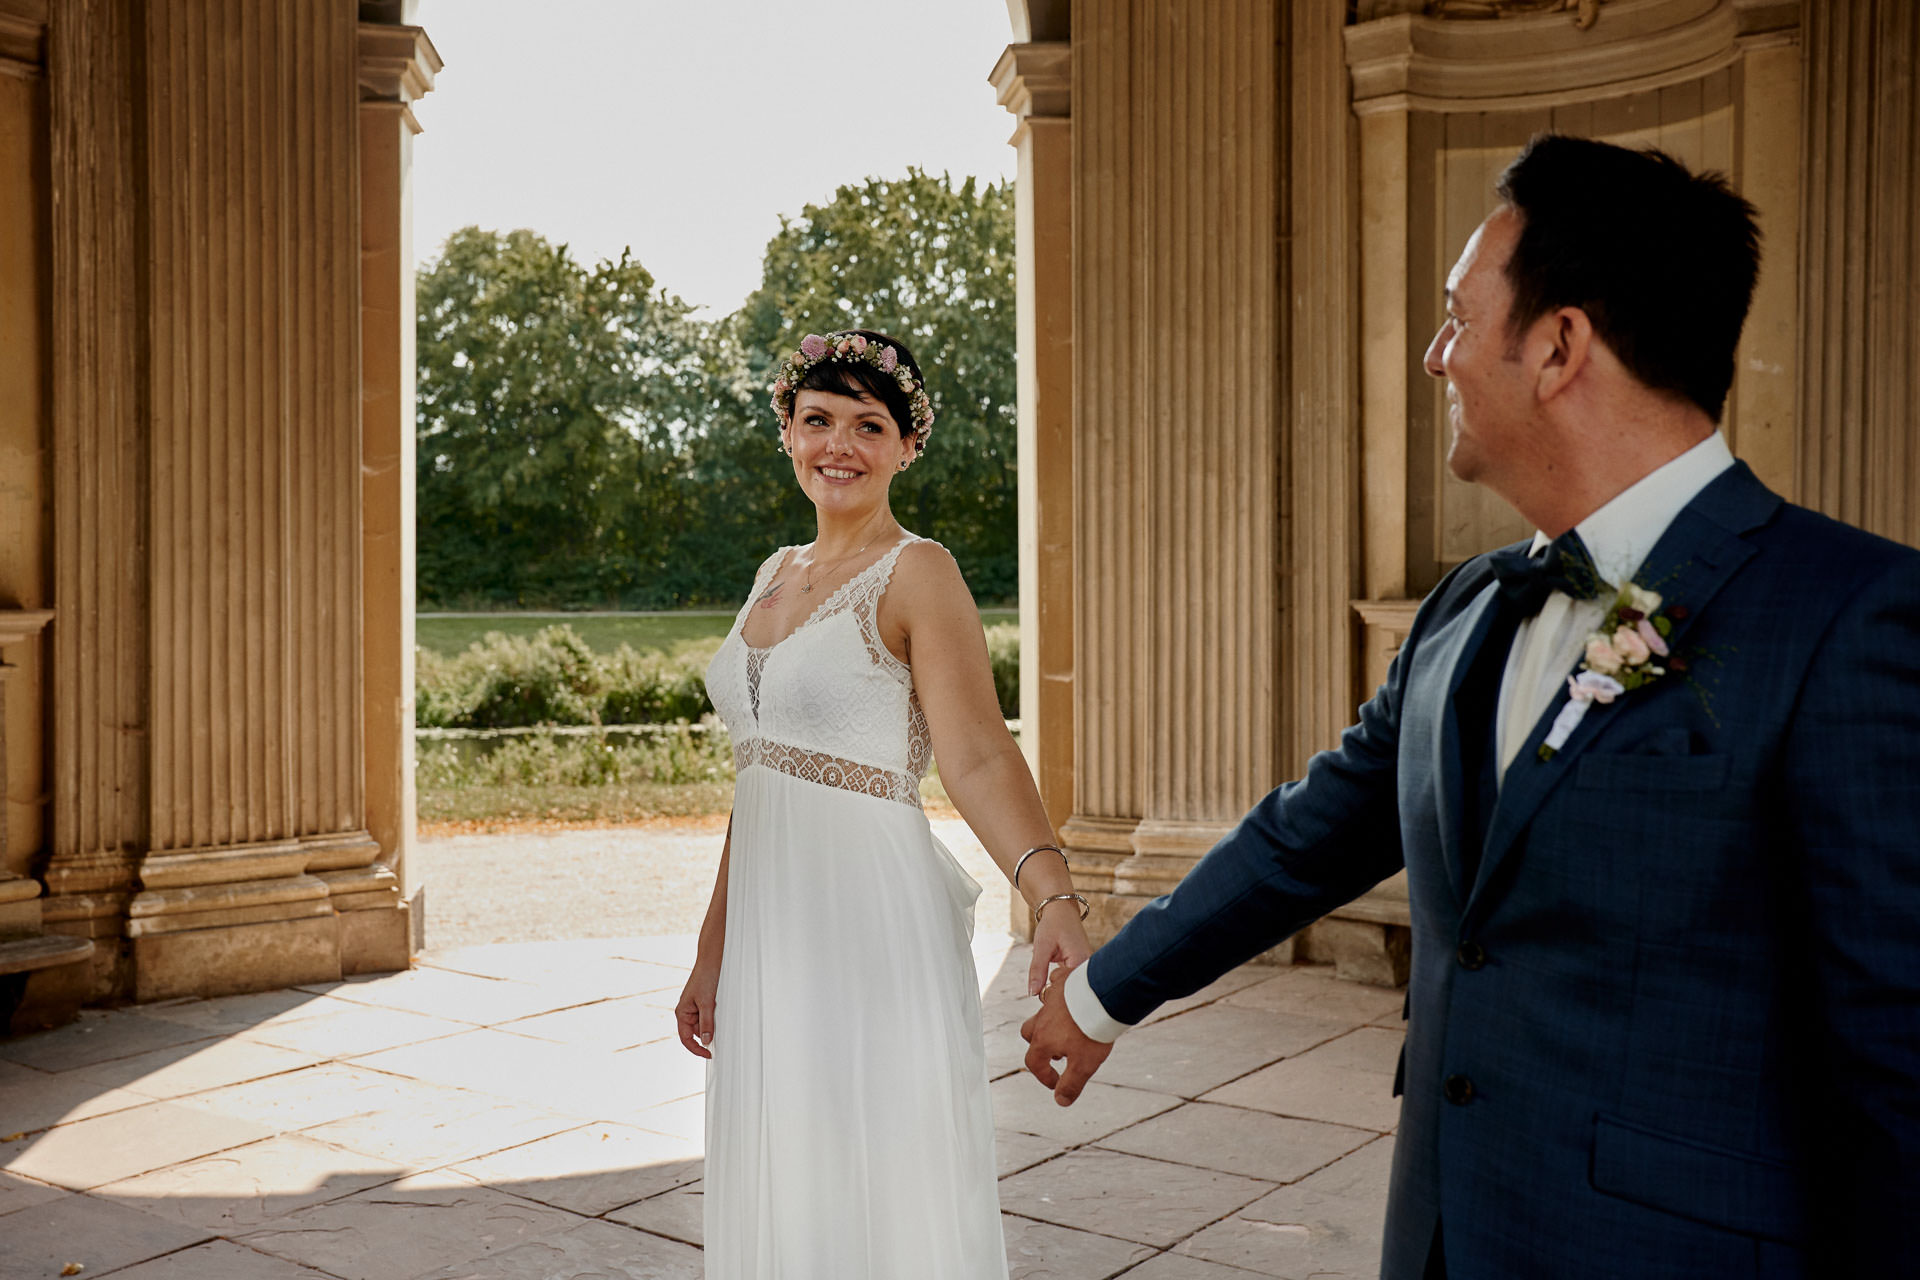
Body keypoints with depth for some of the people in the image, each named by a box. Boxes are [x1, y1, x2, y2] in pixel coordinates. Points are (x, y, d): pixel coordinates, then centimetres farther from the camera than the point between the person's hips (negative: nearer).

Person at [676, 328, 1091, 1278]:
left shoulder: (916, 574, -9)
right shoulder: (777, 575, 13)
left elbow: (977, 756, -20)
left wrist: (1052, 897, -36)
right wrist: (713, 954, 17)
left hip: (874, 924, -7)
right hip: (770, 928, 7)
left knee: (880, 1203, 2)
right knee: (778, 1202, 15)